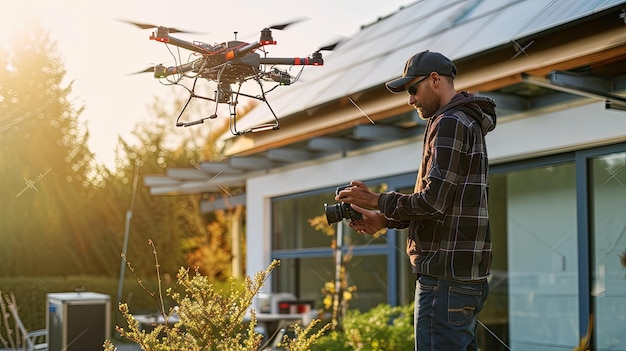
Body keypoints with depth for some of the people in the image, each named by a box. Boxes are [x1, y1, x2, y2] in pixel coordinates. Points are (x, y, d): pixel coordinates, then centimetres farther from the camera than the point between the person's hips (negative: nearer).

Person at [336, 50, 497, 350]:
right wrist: (383, 219, 13)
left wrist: (376, 201, -6)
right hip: (468, 276, 11)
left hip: (446, 279, -11)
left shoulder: (450, 124, -12)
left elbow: (432, 202, -20)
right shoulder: (468, 123, 21)